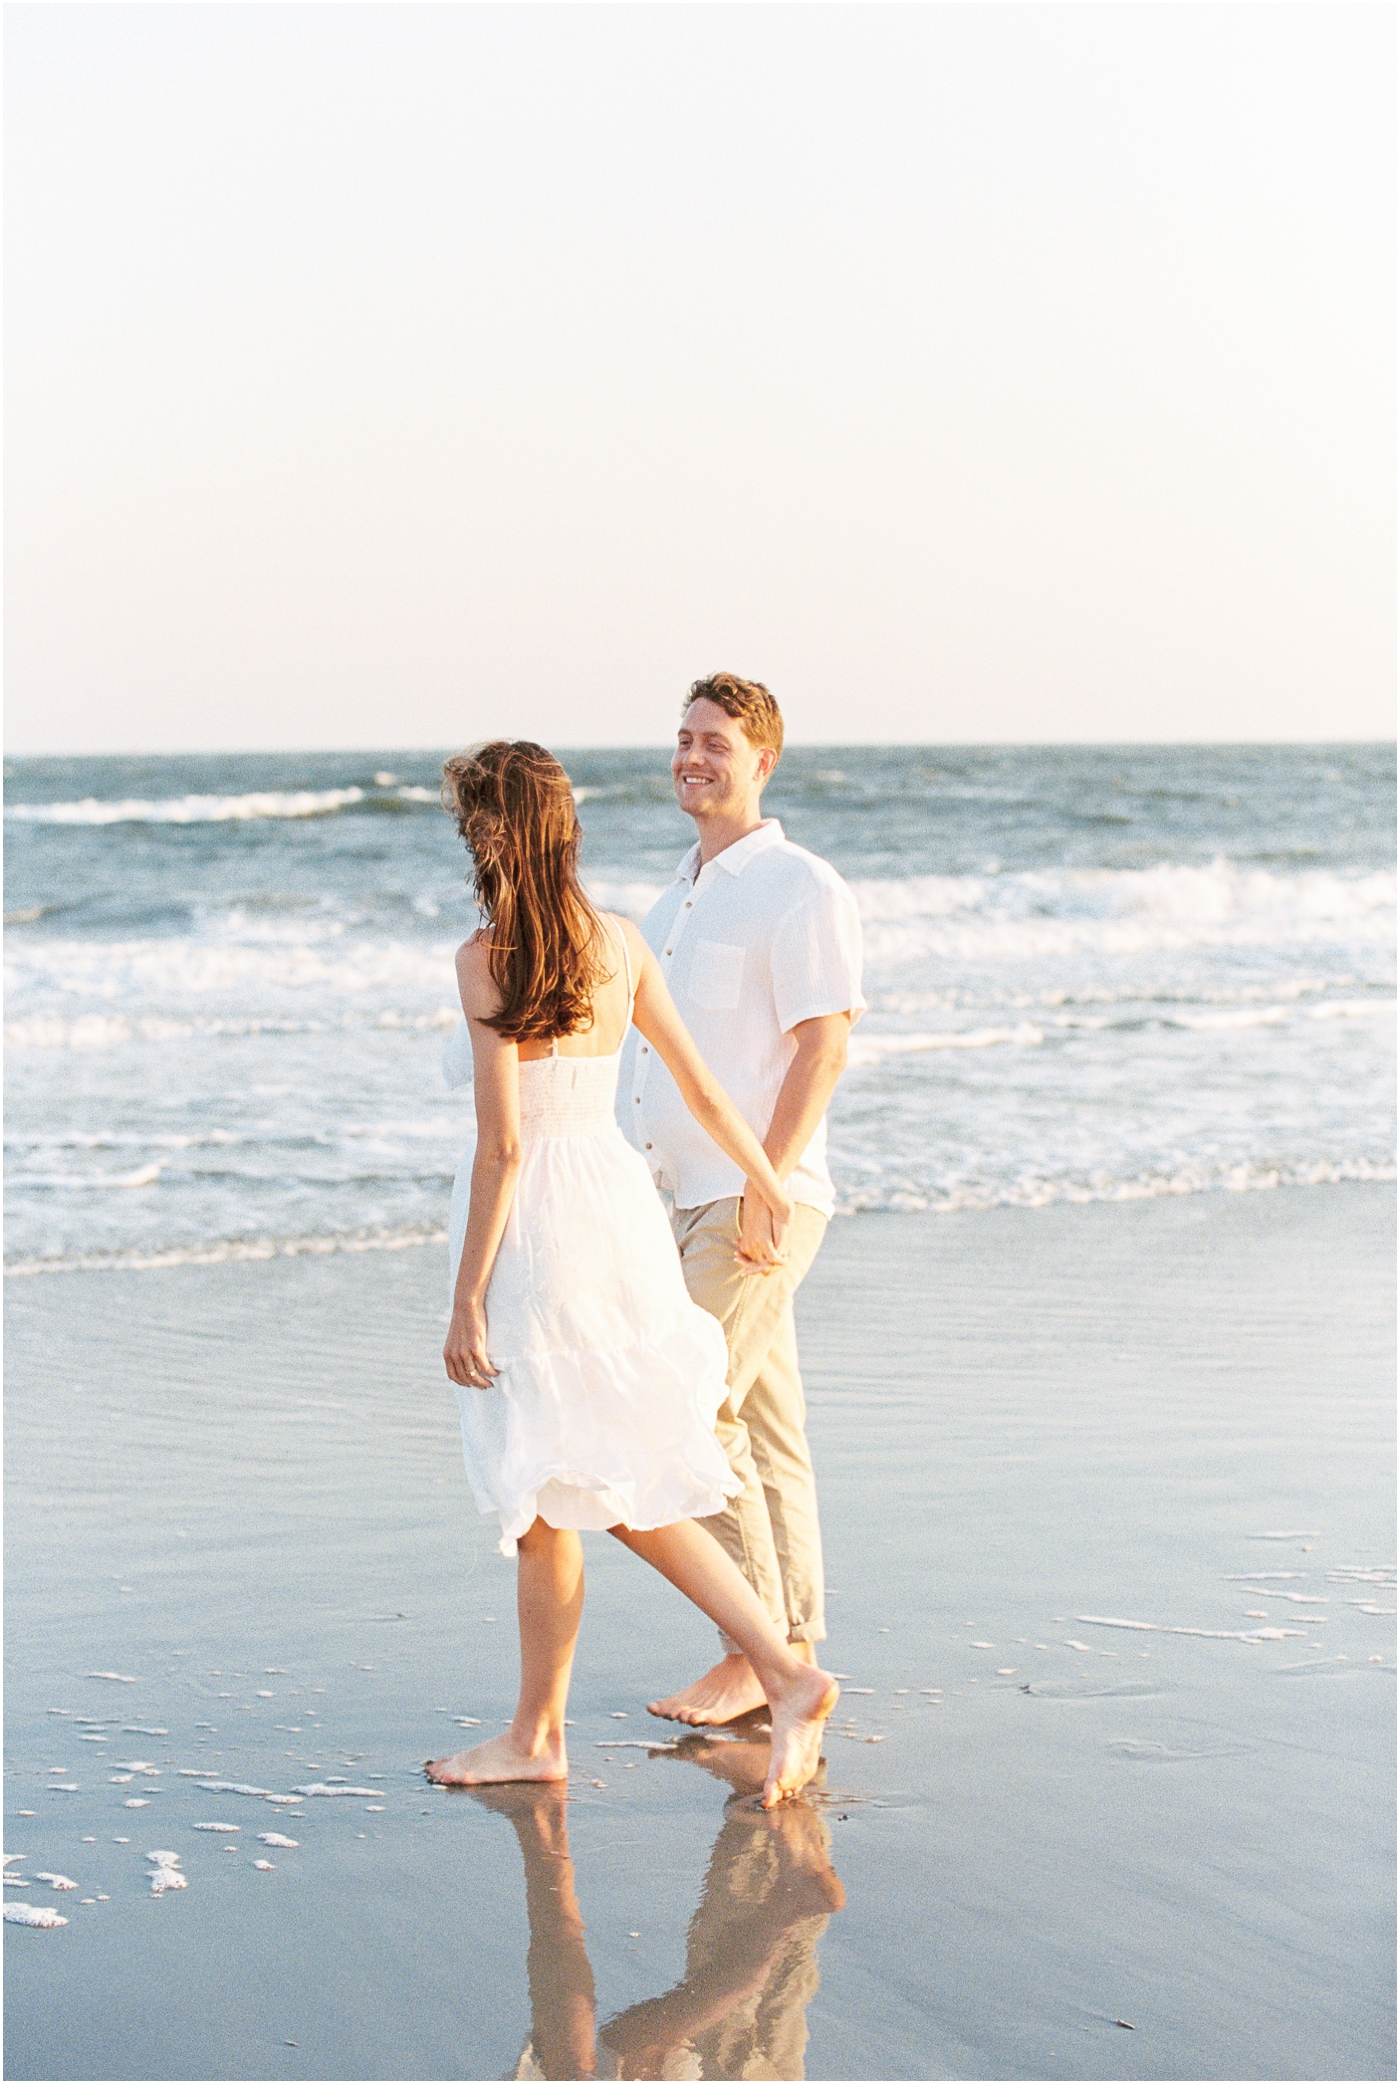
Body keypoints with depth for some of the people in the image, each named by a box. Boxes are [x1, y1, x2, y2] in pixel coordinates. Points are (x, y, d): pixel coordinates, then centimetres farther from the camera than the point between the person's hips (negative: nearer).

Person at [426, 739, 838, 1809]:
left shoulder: (487, 957, -15)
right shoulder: (619, 942, 3)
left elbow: (503, 1144, -17)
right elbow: (702, 1087, 10)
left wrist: (468, 1297, -12)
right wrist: (774, 1190, 25)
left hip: (533, 1230, -7)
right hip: (620, 1202, 7)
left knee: (549, 1491, 5)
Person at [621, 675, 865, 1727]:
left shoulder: (800, 888, -10)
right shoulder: (684, 893, 17)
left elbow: (823, 1047, -17)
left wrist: (763, 1187, -23)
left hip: (758, 1197, -9)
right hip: (688, 1198, 9)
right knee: (764, 1420, 10)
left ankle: (754, 1651, -6)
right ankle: (794, 1654, 14)